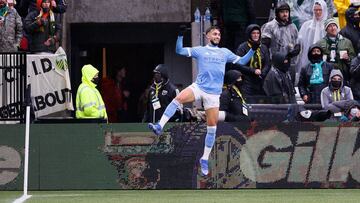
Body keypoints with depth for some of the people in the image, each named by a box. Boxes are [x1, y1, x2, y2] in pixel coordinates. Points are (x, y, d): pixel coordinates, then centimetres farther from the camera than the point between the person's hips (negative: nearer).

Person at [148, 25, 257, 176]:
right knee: (179, 98, -32)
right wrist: (180, 36, -10)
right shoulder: (199, 50, 10)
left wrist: (252, 50, 9)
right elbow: (180, 51, 4)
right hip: (198, 87, -2)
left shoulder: (225, 53, 17)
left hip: (213, 93, 2)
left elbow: (241, 61, 21)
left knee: (212, 127, 1)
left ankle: (205, 159, 11)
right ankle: (159, 126, -36)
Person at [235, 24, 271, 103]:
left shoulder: (263, 48, 14)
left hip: (260, 84, 4)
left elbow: (268, 64, 11)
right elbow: (239, 65, -7)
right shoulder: (242, 48, -1)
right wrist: (253, 71, -14)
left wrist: (261, 73, -8)